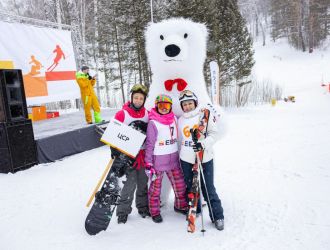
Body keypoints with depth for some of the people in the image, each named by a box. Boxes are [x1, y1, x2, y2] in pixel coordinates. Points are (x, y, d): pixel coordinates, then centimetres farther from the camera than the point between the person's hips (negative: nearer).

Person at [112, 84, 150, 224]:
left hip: (143, 154, 4)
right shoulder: (122, 114, -8)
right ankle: (123, 211, 14)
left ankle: (143, 207, 33)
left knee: (143, 183, 14)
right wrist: (115, 151, -14)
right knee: (130, 183, -5)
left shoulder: (147, 114, 3)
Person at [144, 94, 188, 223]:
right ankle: (155, 211, 27)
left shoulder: (174, 118, 2)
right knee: (156, 186, 8)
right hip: (158, 160, -5)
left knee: (180, 184, 14)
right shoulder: (153, 123, -12)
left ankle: (180, 205, 37)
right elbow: (149, 144, -11)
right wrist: (148, 164, -12)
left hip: (173, 159, 5)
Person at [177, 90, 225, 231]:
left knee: (208, 189, -1)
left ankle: (217, 216, 14)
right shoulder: (180, 120, 10)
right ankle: (194, 210, 36)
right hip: (186, 160, 4)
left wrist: (203, 144, -22)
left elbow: (213, 134, -6)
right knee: (190, 187, 15)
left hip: (204, 159, -4)